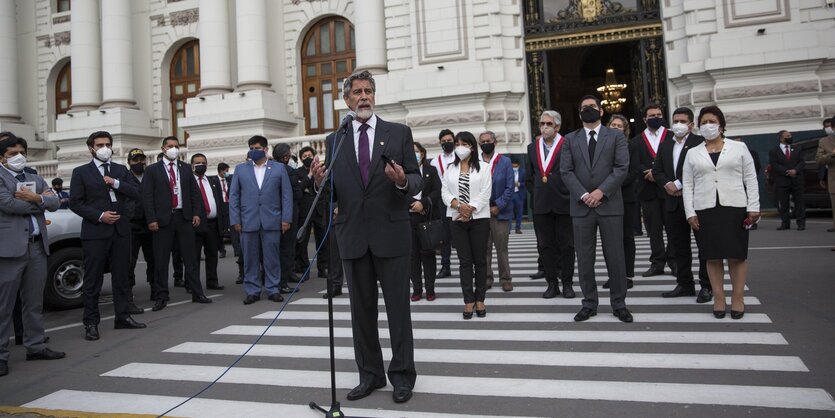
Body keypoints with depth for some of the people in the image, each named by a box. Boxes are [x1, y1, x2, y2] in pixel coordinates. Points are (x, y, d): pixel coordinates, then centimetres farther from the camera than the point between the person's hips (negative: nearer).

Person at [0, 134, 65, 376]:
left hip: (37, 246, 6)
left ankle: (35, 346, 22)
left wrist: (36, 198, -14)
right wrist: (40, 201, -2)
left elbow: (55, 203, 5)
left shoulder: (36, 180, 18)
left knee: (34, 302, 13)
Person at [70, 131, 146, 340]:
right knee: (93, 279, 1)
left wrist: (116, 183, -12)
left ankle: (122, 317, 18)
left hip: (121, 230, 4)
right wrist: (100, 216, -13)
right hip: (95, 232, -4)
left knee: (121, 276, 9)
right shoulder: (81, 172, 3)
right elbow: (75, 203, -3)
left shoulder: (121, 170, 13)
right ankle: (91, 323, 9)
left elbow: (135, 193, 3)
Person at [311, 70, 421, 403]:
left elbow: (417, 181, 1)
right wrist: (321, 182, -14)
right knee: (361, 309, 11)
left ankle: (402, 375, 17)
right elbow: (333, 194, 7)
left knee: (398, 307, 4)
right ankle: (370, 374, 24)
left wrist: (403, 181, -21)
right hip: (353, 236, 3)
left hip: (391, 233, -2)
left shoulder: (399, 133, 3)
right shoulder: (335, 140, 9)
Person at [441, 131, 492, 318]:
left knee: (480, 260, 3)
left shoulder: (483, 168, 2)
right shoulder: (450, 169, 11)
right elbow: (445, 192, 4)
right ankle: (468, 300, 8)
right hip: (458, 219, 2)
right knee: (464, 261, 3)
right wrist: (458, 205, -14)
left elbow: (485, 193, -5)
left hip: (479, 218, -2)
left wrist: (470, 209, -15)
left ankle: (480, 299, 12)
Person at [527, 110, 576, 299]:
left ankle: (567, 283, 17)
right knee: (545, 245, 7)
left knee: (566, 245, 6)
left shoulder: (568, 145, -6)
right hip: (541, 205, 4)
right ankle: (552, 283, 17)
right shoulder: (532, 147, 10)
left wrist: (570, 195, -4)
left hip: (563, 202, -4)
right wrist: (536, 193, 13)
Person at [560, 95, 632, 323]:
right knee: (584, 259, 5)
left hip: (610, 204, -1)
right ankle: (589, 304, 15)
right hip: (581, 206, 2)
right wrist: (583, 195, -11)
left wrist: (601, 191, -15)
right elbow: (566, 171, 2)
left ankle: (619, 304, 14)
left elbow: (622, 167, -4)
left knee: (615, 257, 2)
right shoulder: (570, 139, 11)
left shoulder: (616, 136, 7)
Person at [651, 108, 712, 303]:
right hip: (674, 203, 6)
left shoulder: (700, 142, -6)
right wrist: (667, 184, -7)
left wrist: (679, 184, -16)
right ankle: (685, 284, 20)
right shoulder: (665, 145, 15)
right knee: (679, 246, 11)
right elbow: (656, 171, 11)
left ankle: (706, 286, 11)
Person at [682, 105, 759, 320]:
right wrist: (690, 213, -2)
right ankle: (718, 298, 10)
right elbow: (687, 185, 6)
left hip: (735, 208, -1)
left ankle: (738, 298, 11)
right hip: (705, 210, 1)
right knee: (713, 256, 3)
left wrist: (753, 207, -4)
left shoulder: (739, 148, 7)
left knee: (737, 255, 1)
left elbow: (750, 179, 4)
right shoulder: (693, 154, 9)